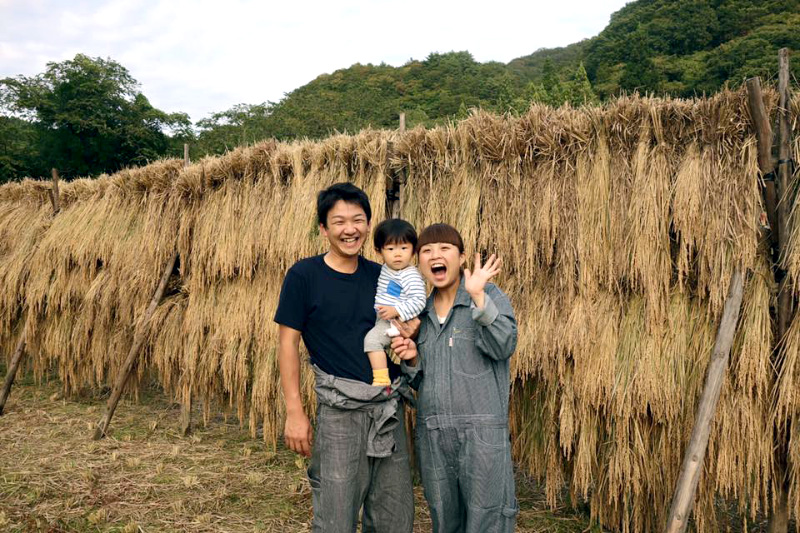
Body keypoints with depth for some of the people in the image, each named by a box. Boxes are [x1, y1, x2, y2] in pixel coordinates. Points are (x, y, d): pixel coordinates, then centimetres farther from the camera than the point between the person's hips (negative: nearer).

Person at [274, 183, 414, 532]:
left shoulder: (381, 276, 6)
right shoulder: (303, 275, -7)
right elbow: (288, 343, -7)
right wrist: (294, 412, -10)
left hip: (389, 406, 5)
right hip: (340, 409, -4)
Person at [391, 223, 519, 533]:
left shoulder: (489, 295, -1)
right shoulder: (420, 312, 12)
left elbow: (504, 346, -19)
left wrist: (478, 296, -25)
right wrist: (412, 358, -3)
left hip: (482, 430, -5)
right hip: (431, 433, 5)